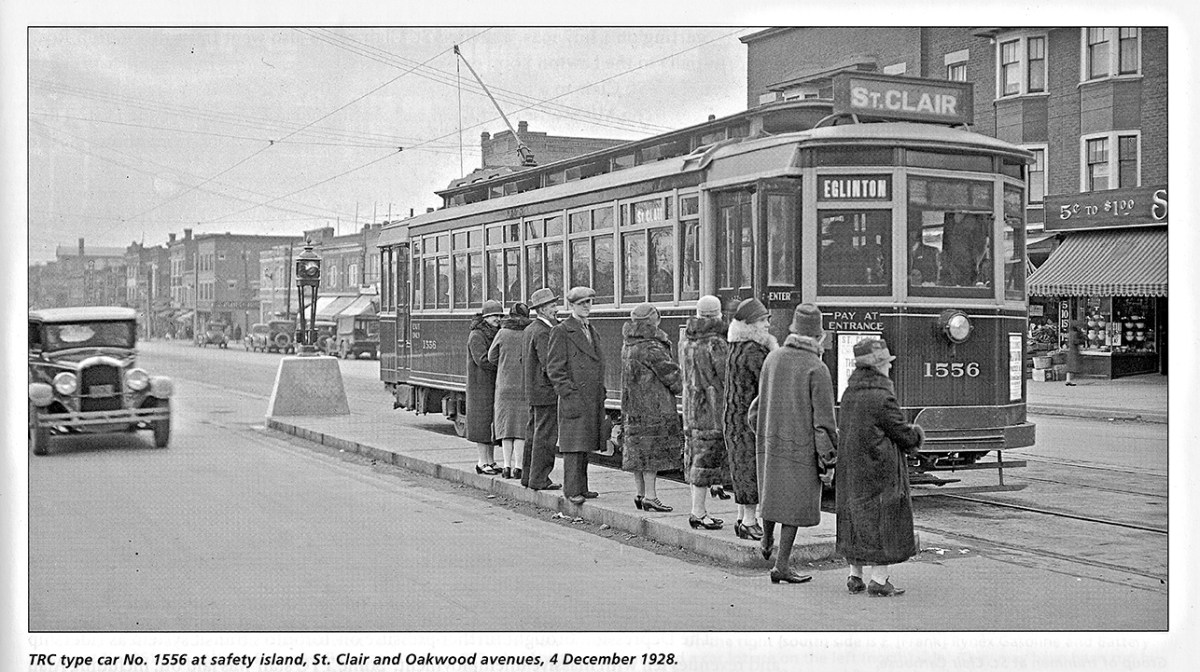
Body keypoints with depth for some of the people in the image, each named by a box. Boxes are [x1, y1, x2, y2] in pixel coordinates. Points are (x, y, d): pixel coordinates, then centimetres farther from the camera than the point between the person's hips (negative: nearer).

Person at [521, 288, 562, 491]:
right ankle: (539, 479, -1)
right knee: (545, 436, -5)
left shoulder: (529, 329, 12)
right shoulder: (543, 332, -18)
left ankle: (528, 475, 23)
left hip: (533, 391, 10)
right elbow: (549, 364, -24)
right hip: (546, 391, -10)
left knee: (533, 434, 16)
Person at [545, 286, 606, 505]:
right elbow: (554, 368, -10)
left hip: (593, 399, 7)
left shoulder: (592, 331, 18)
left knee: (585, 445, 10)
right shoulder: (561, 331, -6)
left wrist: (601, 392, 18)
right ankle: (572, 490, -5)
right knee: (574, 446, -7)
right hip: (574, 399, -7)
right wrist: (569, 394, -15)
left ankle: (581, 487, 15)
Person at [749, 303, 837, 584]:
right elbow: (824, 421, -15)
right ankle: (781, 566, 9)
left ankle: (766, 541, 42)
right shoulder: (816, 369, -16)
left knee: (771, 492, 25)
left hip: (769, 442, 5)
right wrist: (828, 460, -8)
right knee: (795, 504, 5)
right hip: (801, 447, -5)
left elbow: (758, 405, 11)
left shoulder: (772, 359, 1)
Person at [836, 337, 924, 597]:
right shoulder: (882, 398, -18)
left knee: (855, 518, 15)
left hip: (850, 468, 8)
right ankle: (878, 581, 4)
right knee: (883, 520, 1)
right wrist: (917, 434, 11)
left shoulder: (849, 394, 7)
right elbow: (903, 433, -13)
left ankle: (855, 576, 22)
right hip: (880, 470, -8)